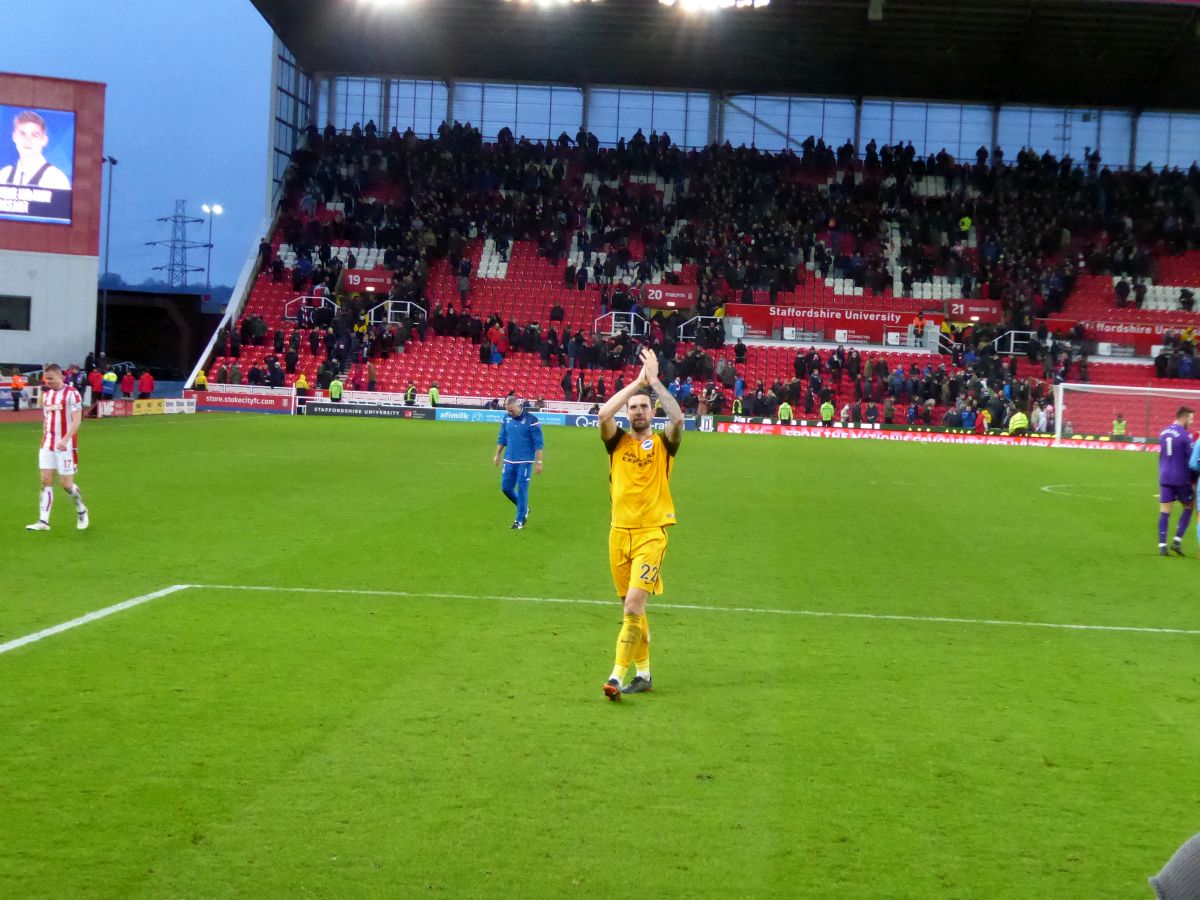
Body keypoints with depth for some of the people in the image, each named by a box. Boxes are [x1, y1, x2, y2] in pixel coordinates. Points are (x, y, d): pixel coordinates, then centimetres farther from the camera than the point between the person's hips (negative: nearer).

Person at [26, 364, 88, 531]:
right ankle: (43, 521, -1)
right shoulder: (46, 395, 12)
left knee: (66, 483, -3)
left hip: (66, 446, -6)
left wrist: (65, 440, -26)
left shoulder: (72, 394, -10)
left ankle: (81, 511, 23)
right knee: (46, 481, -1)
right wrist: (45, 438, 15)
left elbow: (76, 420, -16)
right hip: (47, 445, 6)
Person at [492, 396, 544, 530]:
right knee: (506, 488, 8)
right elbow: (502, 438, 16)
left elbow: (538, 443, -10)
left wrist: (538, 462, -11)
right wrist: (497, 455, 14)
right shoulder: (507, 419, 4)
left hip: (525, 462, -6)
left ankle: (520, 520, 7)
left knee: (522, 490, -4)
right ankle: (524, 509, 30)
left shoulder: (531, 420, -12)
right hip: (509, 461, 6)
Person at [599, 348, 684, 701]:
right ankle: (643, 673, 23)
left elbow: (677, 418, -18)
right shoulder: (617, 441, 7)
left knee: (635, 601, -17)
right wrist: (637, 381, -11)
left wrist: (654, 380, -14)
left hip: (652, 533, -3)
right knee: (633, 607, 11)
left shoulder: (663, 443, 2)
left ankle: (617, 675, -17)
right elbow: (603, 414, -13)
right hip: (620, 532, 4)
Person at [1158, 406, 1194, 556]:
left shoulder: (1163, 433, 9)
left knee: (1164, 511, 4)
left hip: (1164, 478, 5)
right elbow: (1192, 460, -9)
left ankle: (1162, 545, -2)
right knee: (1189, 507, 12)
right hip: (1181, 479, -5)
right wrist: (1194, 481, 0)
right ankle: (1177, 540, 1)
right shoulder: (1185, 435, -12)